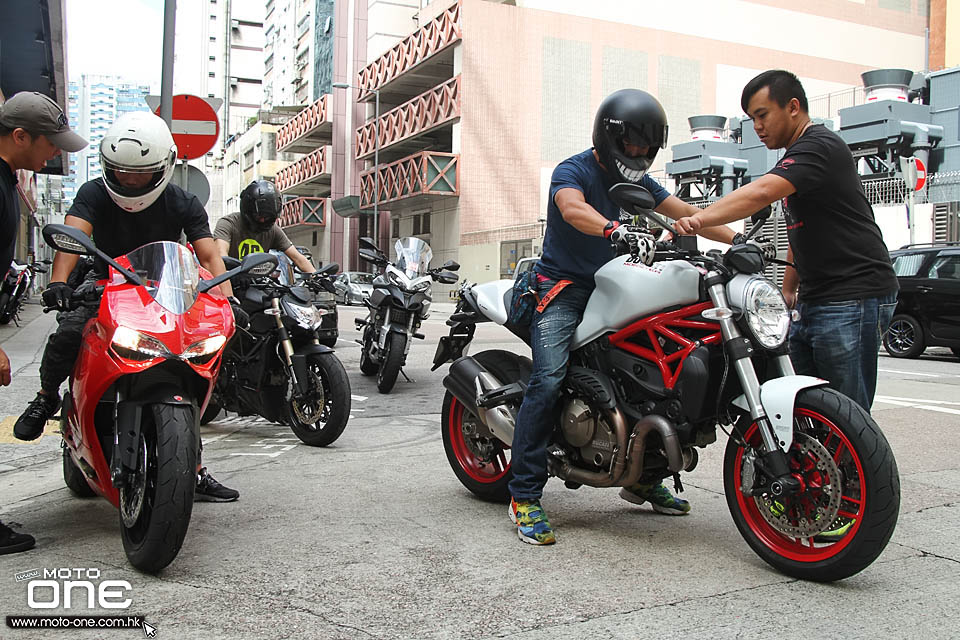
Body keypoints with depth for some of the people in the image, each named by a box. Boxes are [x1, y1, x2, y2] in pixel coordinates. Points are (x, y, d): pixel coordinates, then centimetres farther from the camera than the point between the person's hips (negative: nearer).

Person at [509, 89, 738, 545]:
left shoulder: (638, 180, 13)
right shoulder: (573, 171, -9)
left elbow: (685, 212, 8)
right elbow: (573, 209, -31)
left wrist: (737, 240, -5)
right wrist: (615, 229, -51)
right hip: (563, 288, -7)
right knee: (548, 381, -23)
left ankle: (643, 479, 18)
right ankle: (524, 496, -17)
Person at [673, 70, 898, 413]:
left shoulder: (820, 146, -12)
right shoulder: (796, 156, 20)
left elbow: (761, 193, -30)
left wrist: (699, 219, -38)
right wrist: (788, 290, 22)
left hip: (853, 300, -10)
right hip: (813, 301, 10)